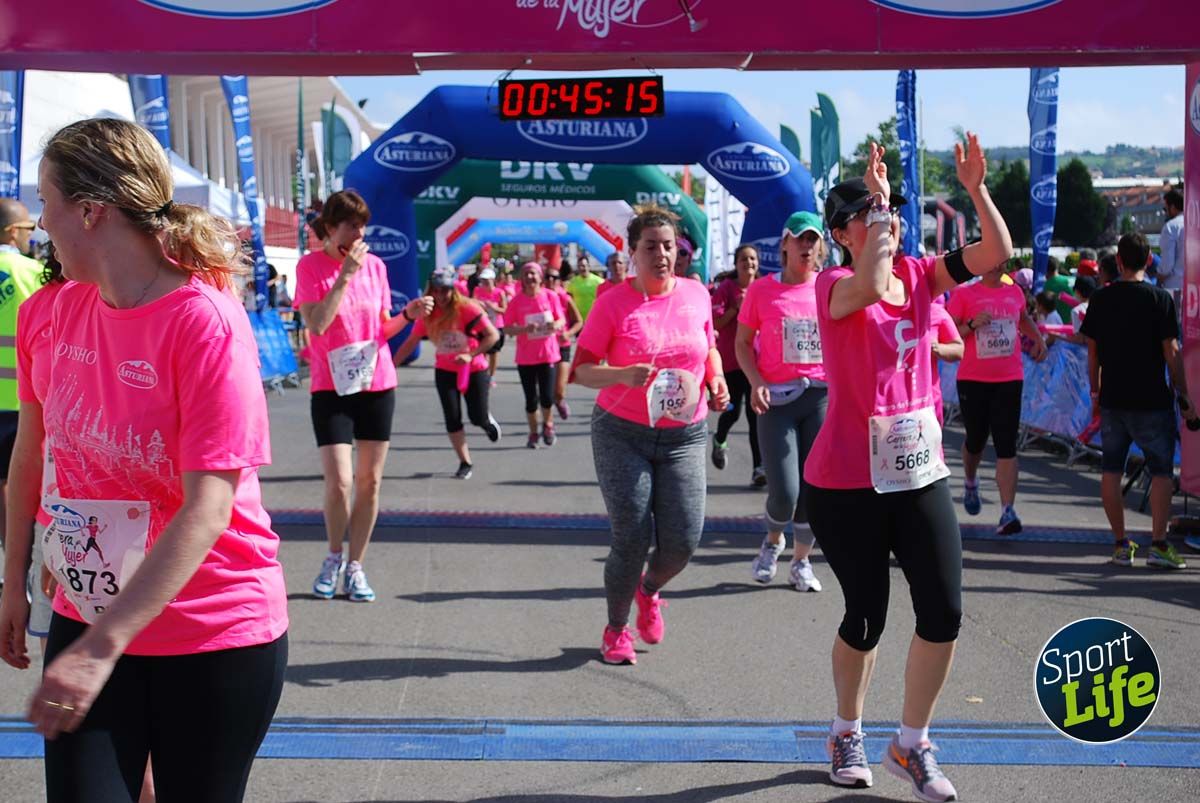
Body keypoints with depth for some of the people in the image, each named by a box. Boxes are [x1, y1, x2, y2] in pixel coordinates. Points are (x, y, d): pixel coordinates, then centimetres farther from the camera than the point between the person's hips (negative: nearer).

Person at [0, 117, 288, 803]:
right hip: (87, 620, 5)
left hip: (217, 639, -4)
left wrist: (100, 647, -27)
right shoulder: (64, 310, -1)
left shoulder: (205, 322, -20)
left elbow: (207, 509, -25)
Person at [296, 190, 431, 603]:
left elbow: (383, 329, 11)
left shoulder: (375, 265, 4)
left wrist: (408, 315, -9)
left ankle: (355, 566, 19)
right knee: (339, 482, -11)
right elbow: (316, 324, -18)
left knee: (369, 482, 5)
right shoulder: (310, 265, -5)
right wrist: (345, 275, -19)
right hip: (331, 386, -3)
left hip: (377, 383, 3)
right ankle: (333, 558, 15)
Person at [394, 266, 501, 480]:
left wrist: (470, 354, -28)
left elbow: (494, 335, -19)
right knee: (452, 419, -1)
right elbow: (410, 343, 0)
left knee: (477, 418, -1)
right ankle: (466, 463, 13)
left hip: (474, 369, -3)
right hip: (445, 371, 3)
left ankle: (488, 421, 39)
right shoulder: (428, 315, -7)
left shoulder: (467, 309, -19)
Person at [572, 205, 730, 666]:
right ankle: (616, 630, 22)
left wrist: (717, 380, 2)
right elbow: (581, 370, -9)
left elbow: (709, 346, 21)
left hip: (684, 437, 3)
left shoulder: (696, 294, 3)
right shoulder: (613, 303, -8)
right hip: (622, 434, -3)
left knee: (683, 540, -4)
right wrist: (623, 375, -28)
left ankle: (649, 590, 32)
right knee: (632, 541, -3)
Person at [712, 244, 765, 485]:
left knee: (755, 412, -6)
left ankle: (759, 467, -9)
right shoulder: (726, 288, -4)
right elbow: (714, 324, -8)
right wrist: (736, 308, -17)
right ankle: (720, 441, 40)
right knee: (732, 410, 6)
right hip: (730, 358, -2)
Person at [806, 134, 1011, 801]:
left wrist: (976, 189, -16)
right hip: (848, 482, -5)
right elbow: (870, 288, -34)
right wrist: (877, 200, -28)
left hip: (921, 473, 5)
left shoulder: (919, 274, 6)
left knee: (943, 612, 0)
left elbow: (996, 253, -5)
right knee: (865, 617, 6)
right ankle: (847, 732, 32)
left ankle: (911, 744, 19)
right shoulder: (834, 284, -10)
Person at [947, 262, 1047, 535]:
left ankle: (1008, 512, -12)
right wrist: (972, 324, -21)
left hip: (1009, 380, 2)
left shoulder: (1014, 292, 9)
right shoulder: (964, 294, -4)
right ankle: (970, 482, 45)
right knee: (976, 440, 13)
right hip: (973, 380, -2)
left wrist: (1039, 338, 17)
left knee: (1006, 446, -7)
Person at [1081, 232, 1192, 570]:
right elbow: (1171, 352, -9)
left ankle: (1121, 544, 11)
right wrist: (1184, 397, -1)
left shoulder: (1100, 299, 2)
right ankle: (1158, 544, -3)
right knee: (1161, 471, 5)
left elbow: (1092, 351, 6)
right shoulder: (1161, 299, -8)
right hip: (1152, 400, -3)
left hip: (1112, 399, 3)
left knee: (1111, 471, 9)